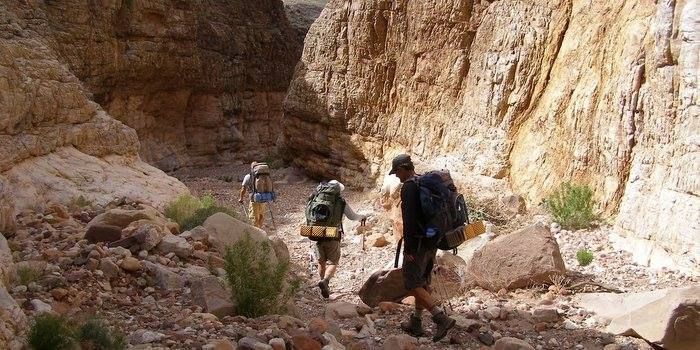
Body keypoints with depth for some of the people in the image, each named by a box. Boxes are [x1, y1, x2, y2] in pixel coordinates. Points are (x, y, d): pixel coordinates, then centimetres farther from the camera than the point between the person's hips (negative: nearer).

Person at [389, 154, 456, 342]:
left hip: (418, 242, -9)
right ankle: (416, 323, 23)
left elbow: (409, 219, -22)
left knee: (413, 284, -7)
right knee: (423, 283, 15)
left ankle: (442, 319, -16)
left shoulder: (408, 187, -15)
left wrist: (408, 248, -20)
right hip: (432, 242, 9)